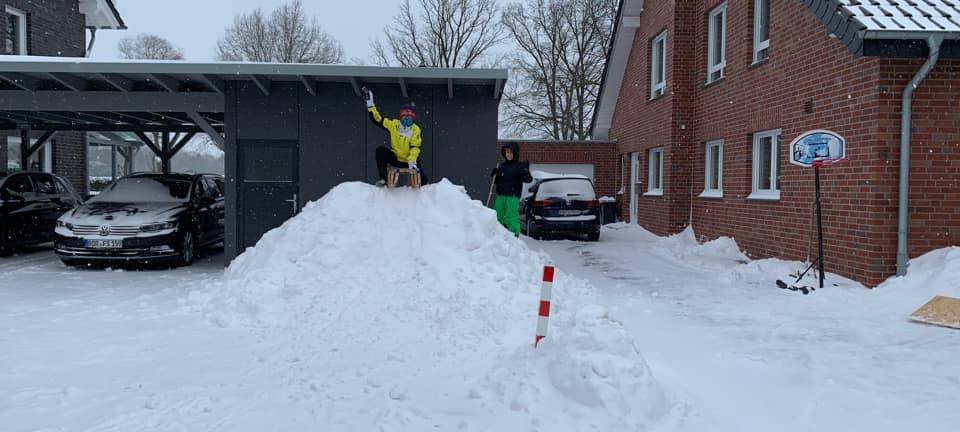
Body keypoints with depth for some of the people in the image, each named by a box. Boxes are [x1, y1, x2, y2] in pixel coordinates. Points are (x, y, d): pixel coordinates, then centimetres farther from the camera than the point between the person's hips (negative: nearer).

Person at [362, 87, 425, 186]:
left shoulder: (416, 130, -10)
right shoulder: (394, 125, -5)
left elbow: (415, 148, -16)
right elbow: (377, 119, -6)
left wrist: (412, 162, -30)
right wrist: (370, 104, -14)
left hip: (408, 161, -1)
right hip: (395, 158, 1)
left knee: (422, 181, -11)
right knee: (381, 150, -25)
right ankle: (383, 178, -21)